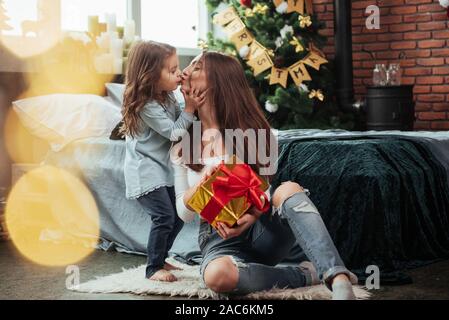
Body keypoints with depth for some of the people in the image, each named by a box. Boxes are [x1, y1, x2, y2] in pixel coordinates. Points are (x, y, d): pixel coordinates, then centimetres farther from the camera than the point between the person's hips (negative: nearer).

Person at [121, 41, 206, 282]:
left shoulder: (167, 95, 2)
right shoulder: (146, 106, -24)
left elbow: (178, 120, 11)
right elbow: (174, 132, -19)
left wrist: (189, 102, -3)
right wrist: (190, 108, -16)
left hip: (162, 168, 9)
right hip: (145, 171, -9)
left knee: (178, 215, 13)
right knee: (164, 216, -15)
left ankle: (159, 259, 28)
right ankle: (153, 268, -2)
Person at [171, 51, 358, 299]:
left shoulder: (248, 129, 1)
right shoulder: (182, 144, 6)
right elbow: (184, 213, 1)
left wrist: (249, 218, -26)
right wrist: (201, 183, -21)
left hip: (259, 228, 0)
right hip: (219, 239, 0)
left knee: (288, 189, -34)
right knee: (216, 274, -38)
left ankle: (338, 280, -49)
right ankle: (307, 275, -20)